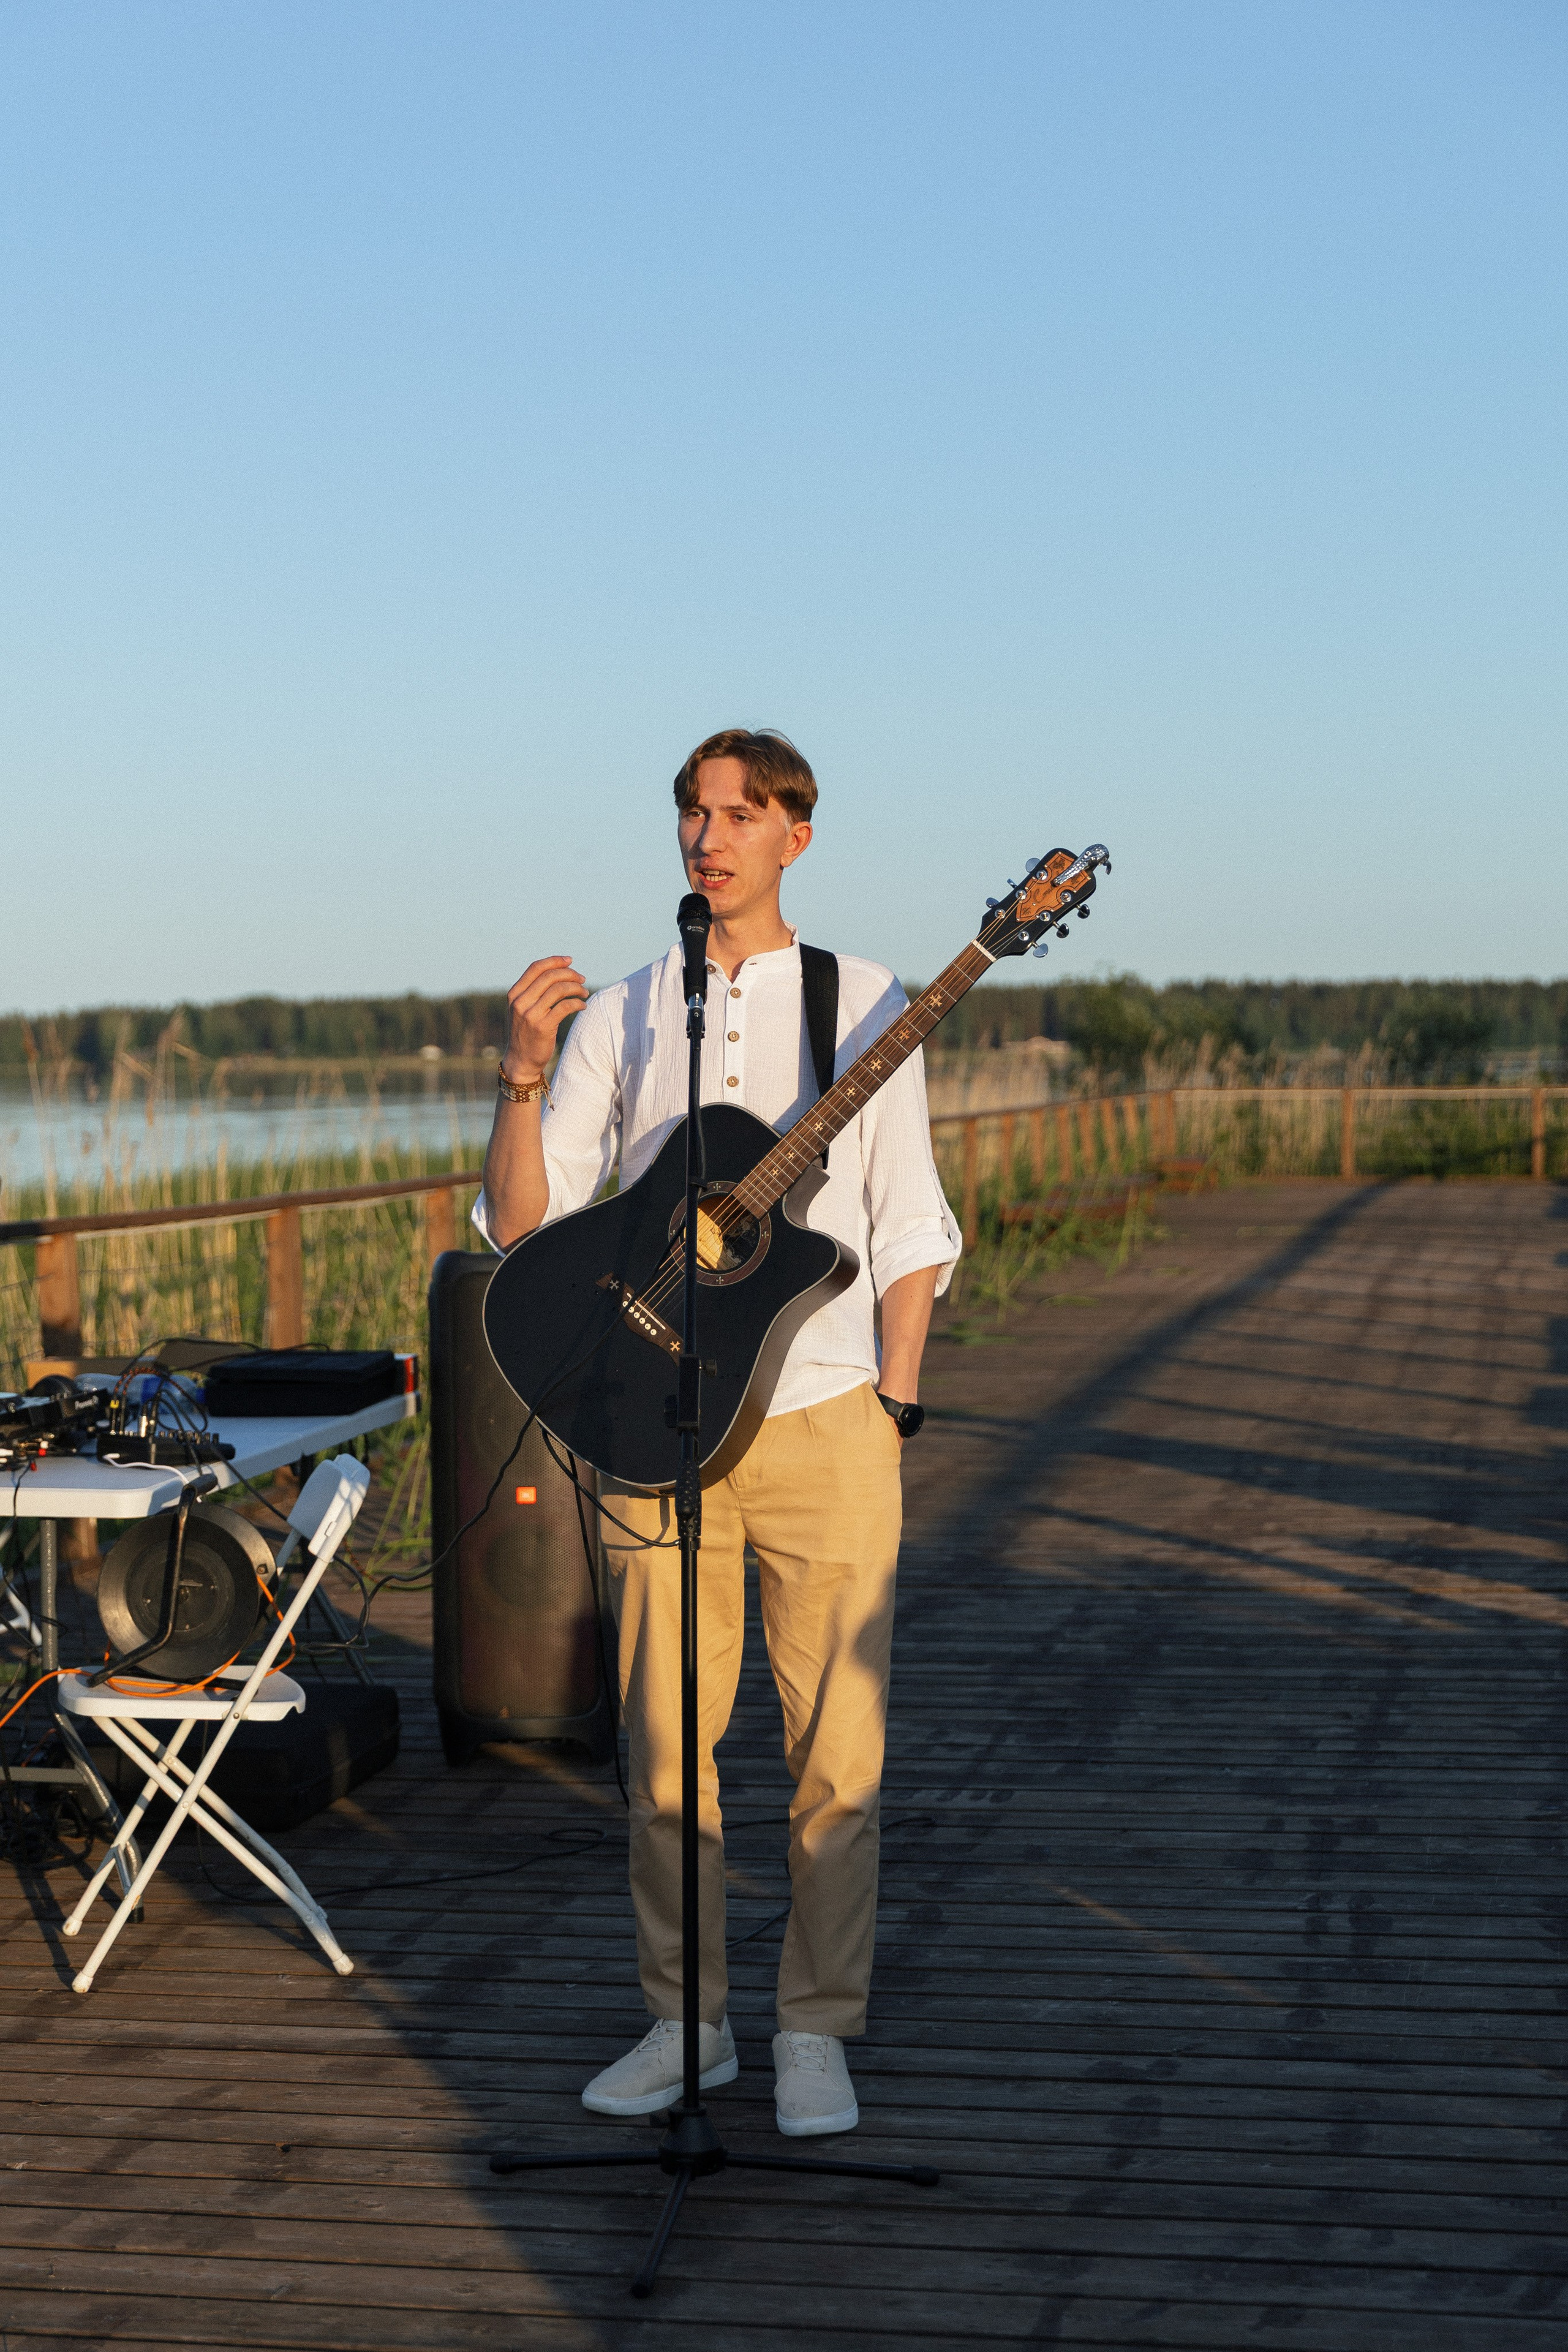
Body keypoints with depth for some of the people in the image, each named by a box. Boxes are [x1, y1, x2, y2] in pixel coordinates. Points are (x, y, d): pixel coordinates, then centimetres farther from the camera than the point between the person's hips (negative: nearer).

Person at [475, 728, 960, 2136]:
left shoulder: (864, 1007, 5)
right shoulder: (620, 1017, 8)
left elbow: (908, 1227, 6)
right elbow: (523, 1227, 2)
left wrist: (894, 1402, -3)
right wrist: (522, 1078, -13)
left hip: (824, 1421, -1)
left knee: (837, 1746, 1)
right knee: (666, 1744, 6)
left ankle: (816, 2032, 13)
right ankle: (687, 2021, 20)